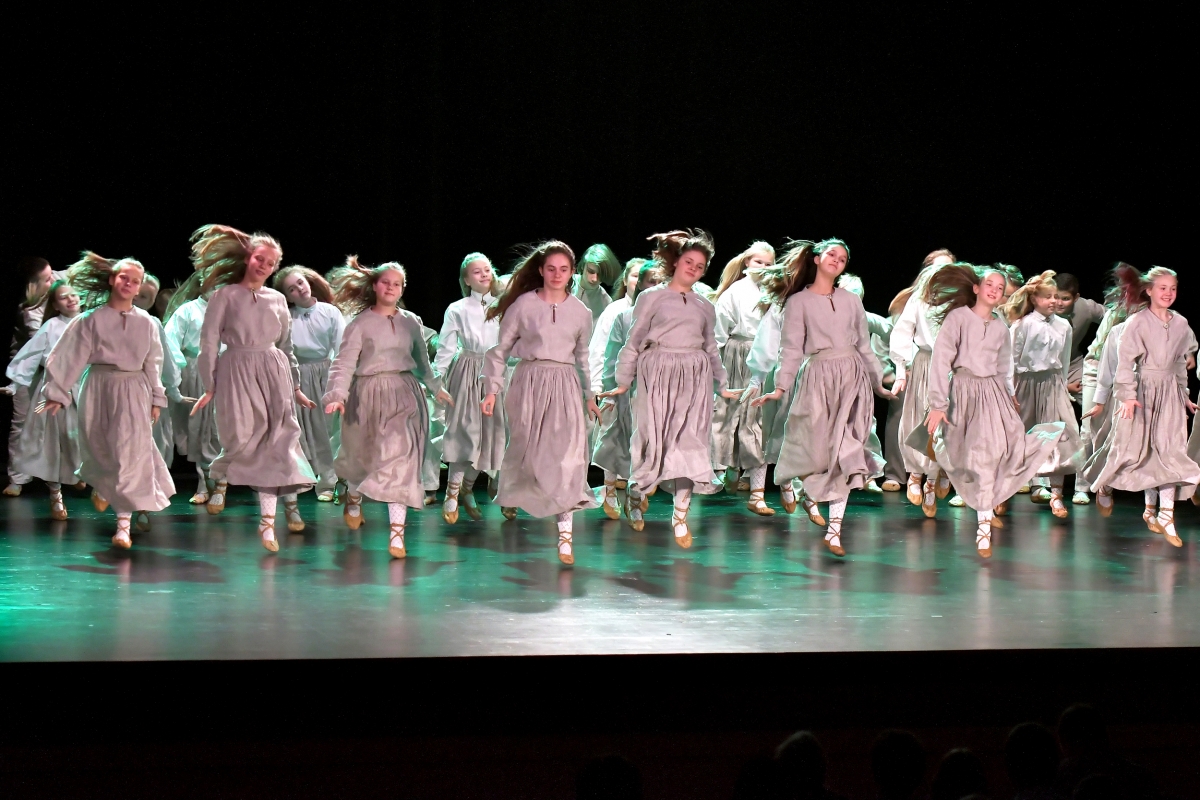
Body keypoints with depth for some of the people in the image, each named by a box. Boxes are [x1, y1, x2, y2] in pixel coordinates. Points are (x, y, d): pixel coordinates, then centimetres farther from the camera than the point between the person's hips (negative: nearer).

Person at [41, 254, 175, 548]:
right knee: (100, 450, 9)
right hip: (99, 389, 0)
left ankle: (124, 525, -8)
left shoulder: (145, 322, 3)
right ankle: (101, 487, 45)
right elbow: (71, 358, -2)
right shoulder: (92, 319, -2)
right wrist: (57, 394, -5)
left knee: (131, 452, -8)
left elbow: (153, 363, 10)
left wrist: (156, 399, 10)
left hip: (134, 392, 1)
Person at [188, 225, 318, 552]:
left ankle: (267, 521, -3)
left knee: (274, 443, -6)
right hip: (237, 373, -3)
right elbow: (209, 342, 1)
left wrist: (295, 387, 19)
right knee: (242, 439, -17)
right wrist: (209, 387, -3)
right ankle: (220, 477, 14)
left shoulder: (277, 300, 14)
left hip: (274, 375, 3)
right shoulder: (224, 296, 3)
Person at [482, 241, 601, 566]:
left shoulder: (580, 312, 7)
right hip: (528, 383, -1)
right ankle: (510, 497, 40)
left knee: (568, 457, -10)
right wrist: (492, 390, -3)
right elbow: (500, 349, 2)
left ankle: (565, 534, -11)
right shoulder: (522, 305, -2)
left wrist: (589, 395, 23)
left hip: (565, 386, 1)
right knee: (525, 452, 7)